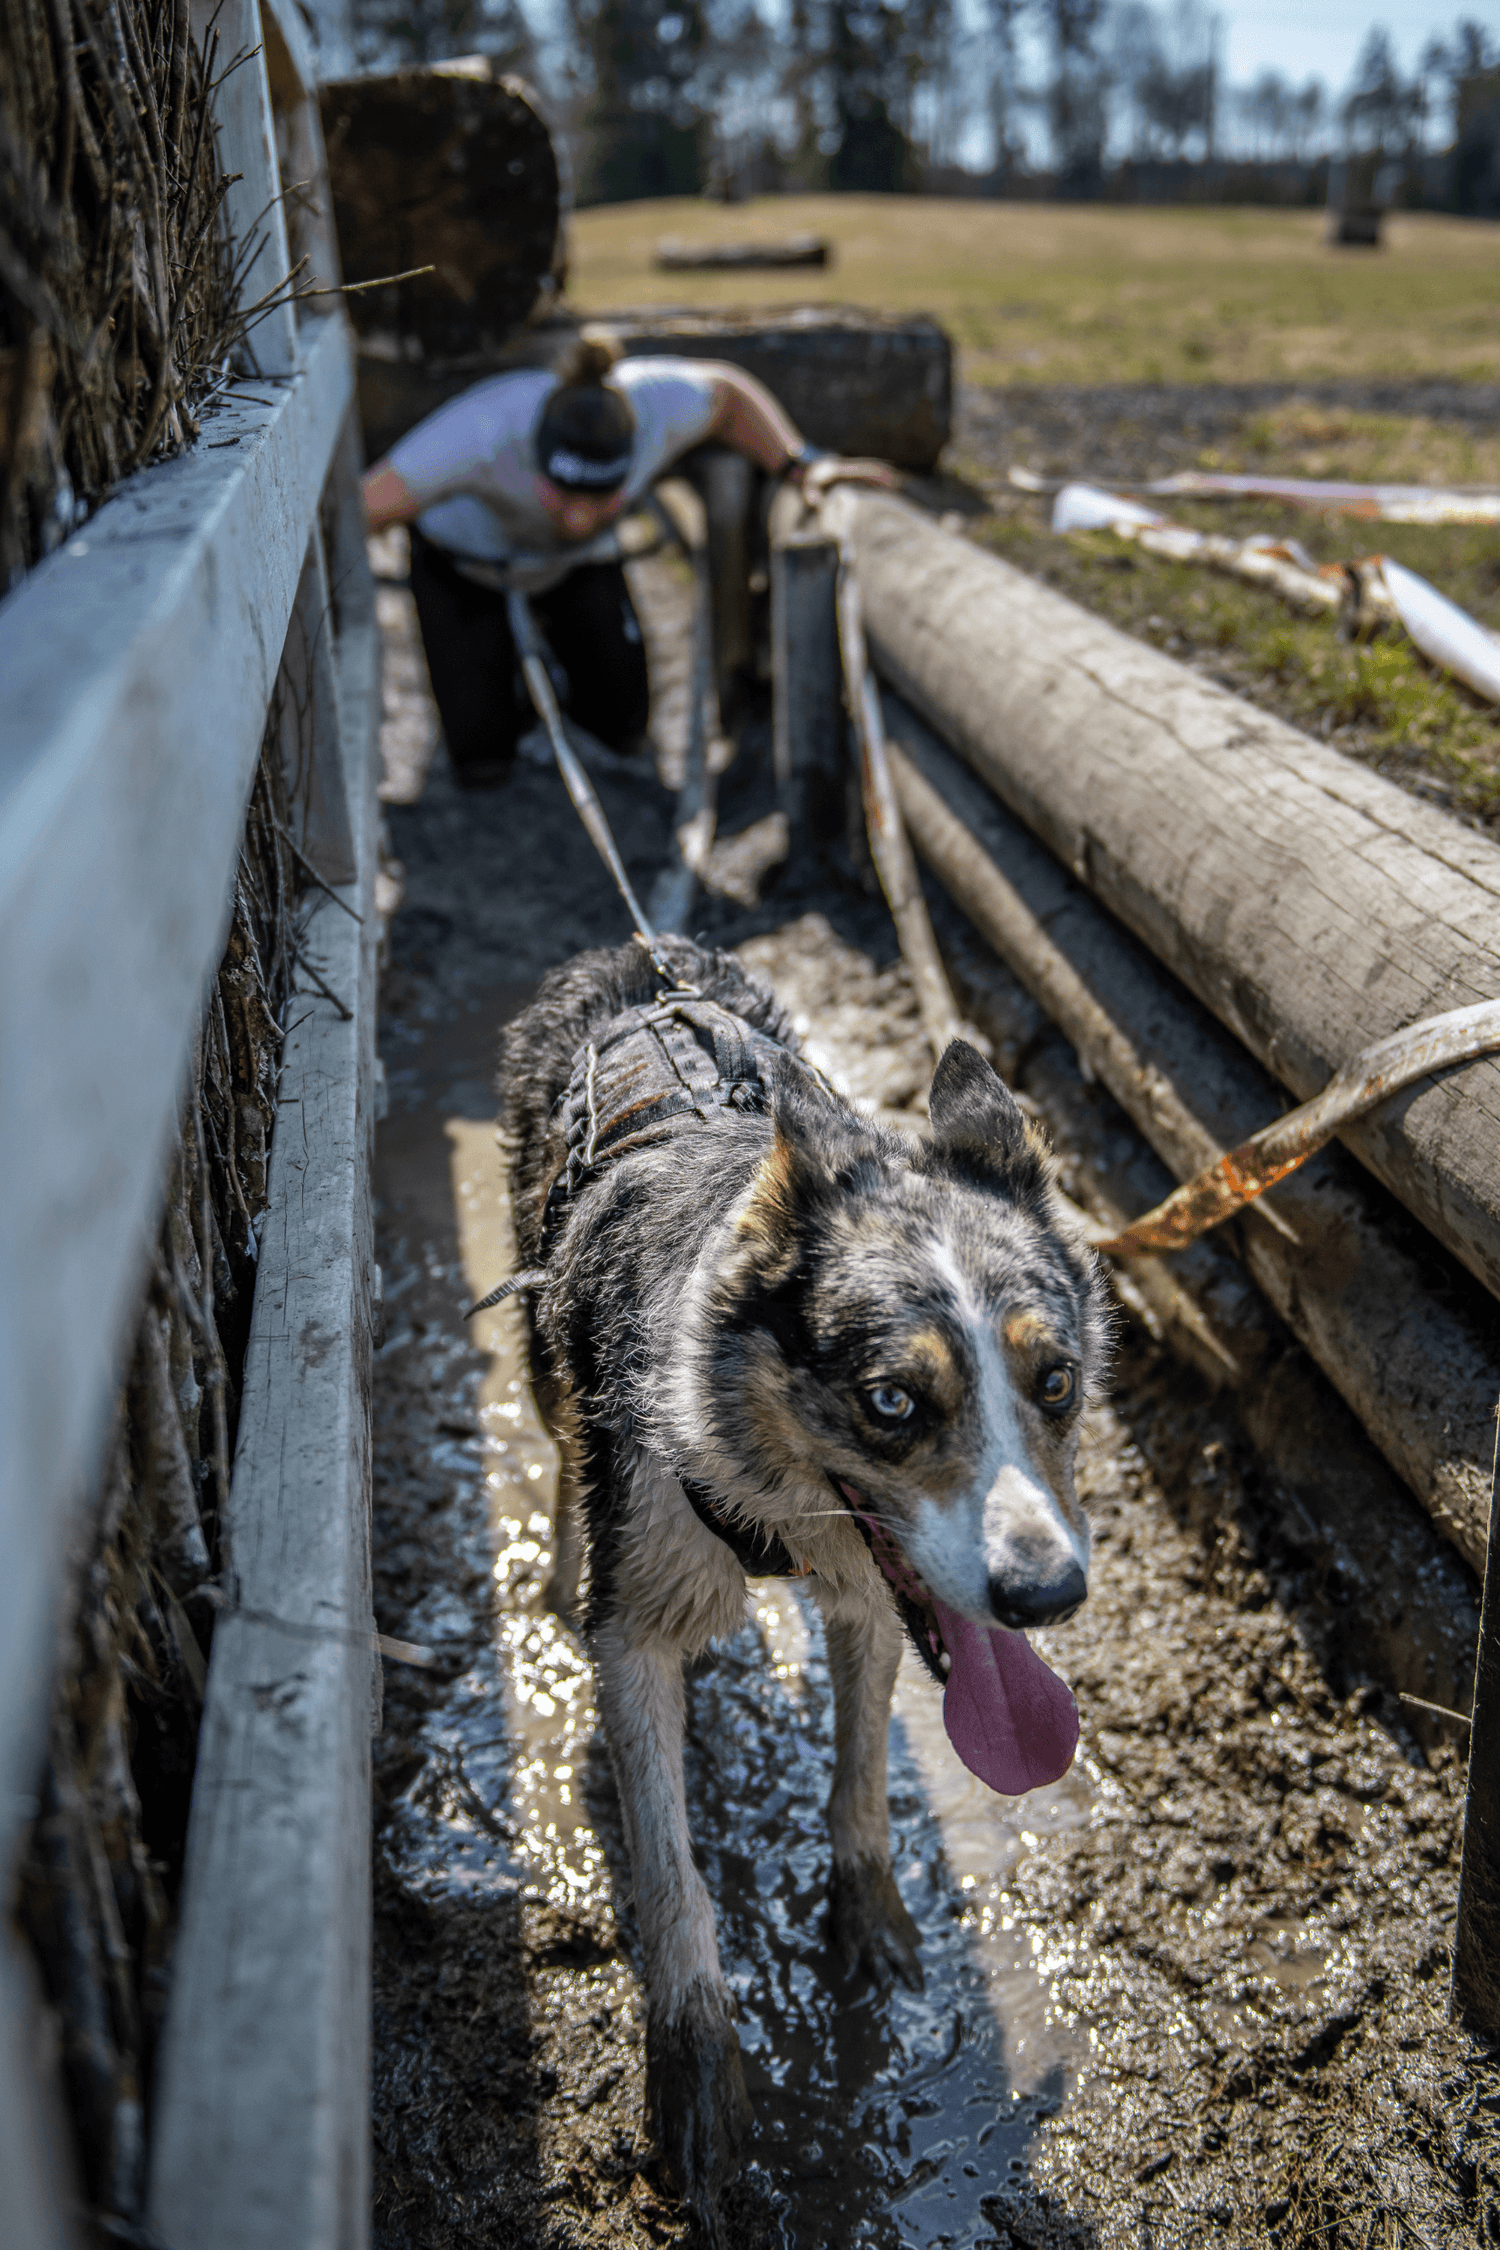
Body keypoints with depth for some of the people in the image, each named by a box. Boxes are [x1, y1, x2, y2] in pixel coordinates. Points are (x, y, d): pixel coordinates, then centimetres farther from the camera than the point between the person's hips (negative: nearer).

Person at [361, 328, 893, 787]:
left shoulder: (659, 405, -36)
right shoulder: (484, 431, -47)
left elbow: (724, 392, -12)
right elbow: (363, 507, -39)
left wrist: (803, 466, -19)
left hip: (576, 562, 3)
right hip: (461, 548, -2)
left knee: (623, 730, 8)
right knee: (483, 764, -5)